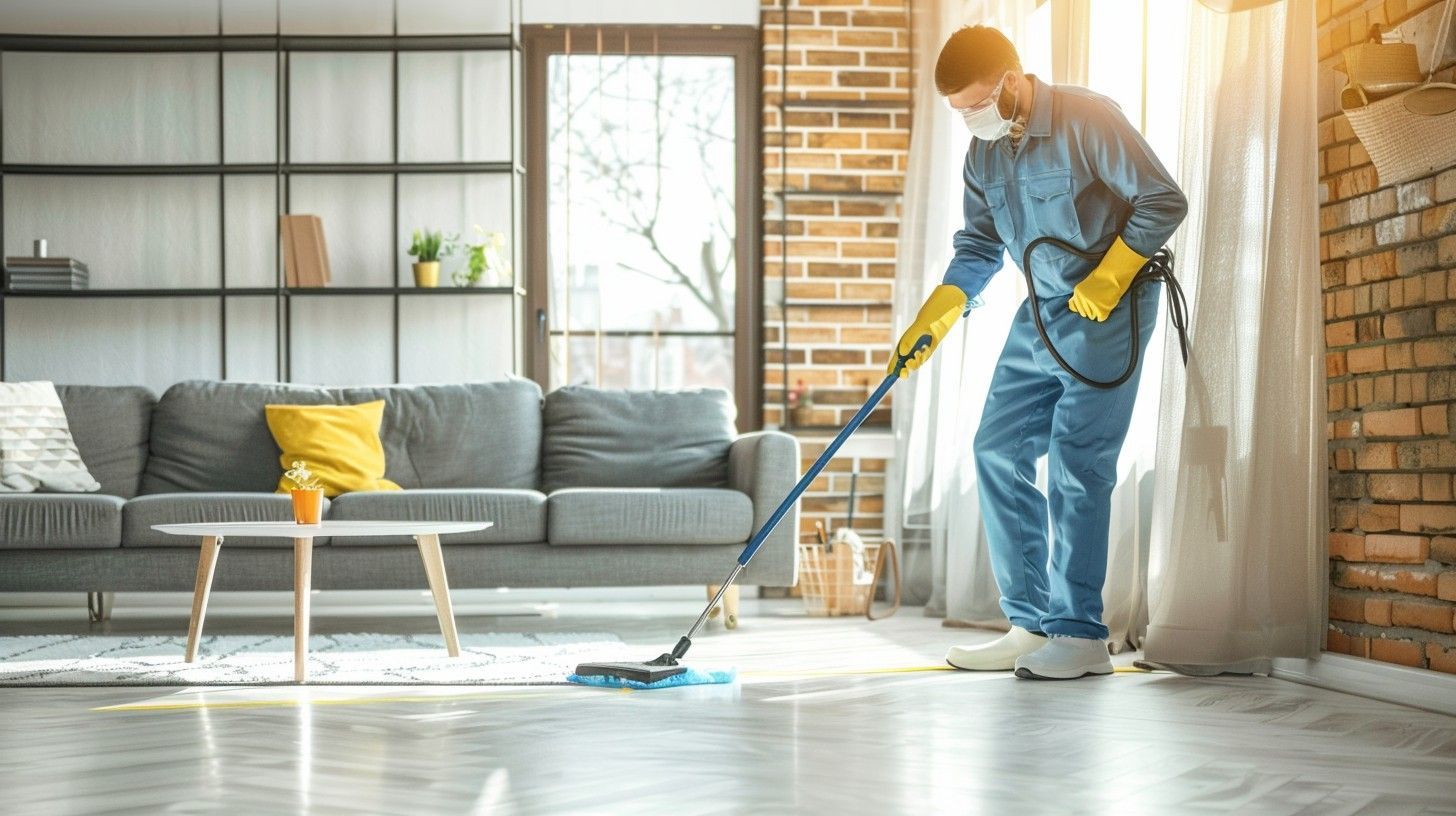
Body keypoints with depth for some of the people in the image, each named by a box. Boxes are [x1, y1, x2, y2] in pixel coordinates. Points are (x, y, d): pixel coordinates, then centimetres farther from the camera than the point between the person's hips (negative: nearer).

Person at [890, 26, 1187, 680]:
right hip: (1041, 313, 8)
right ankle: (1030, 625, 7)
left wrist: (1107, 279, -18)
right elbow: (978, 249, 12)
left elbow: (1164, 201, -14)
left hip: (1108, 312, -7)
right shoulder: (983, 153, 5)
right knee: (998, 451, 1)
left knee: (1075, 465, -11)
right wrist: (929, 323, 1)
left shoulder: (1087, 119, -16)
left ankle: (1081, 636, -4)